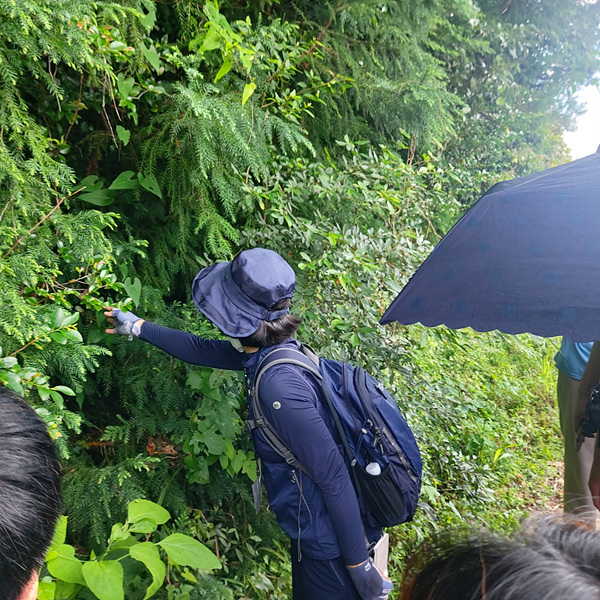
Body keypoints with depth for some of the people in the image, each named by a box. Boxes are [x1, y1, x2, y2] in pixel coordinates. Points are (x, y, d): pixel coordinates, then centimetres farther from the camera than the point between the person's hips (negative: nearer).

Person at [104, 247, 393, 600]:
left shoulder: (278, 384, -30)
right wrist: (139, 327, 23)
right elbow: (201, 350, 13)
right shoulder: (270, 351, -2)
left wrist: (360, 563, -22)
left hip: (330, 544, -9)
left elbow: (331, 473, -29)